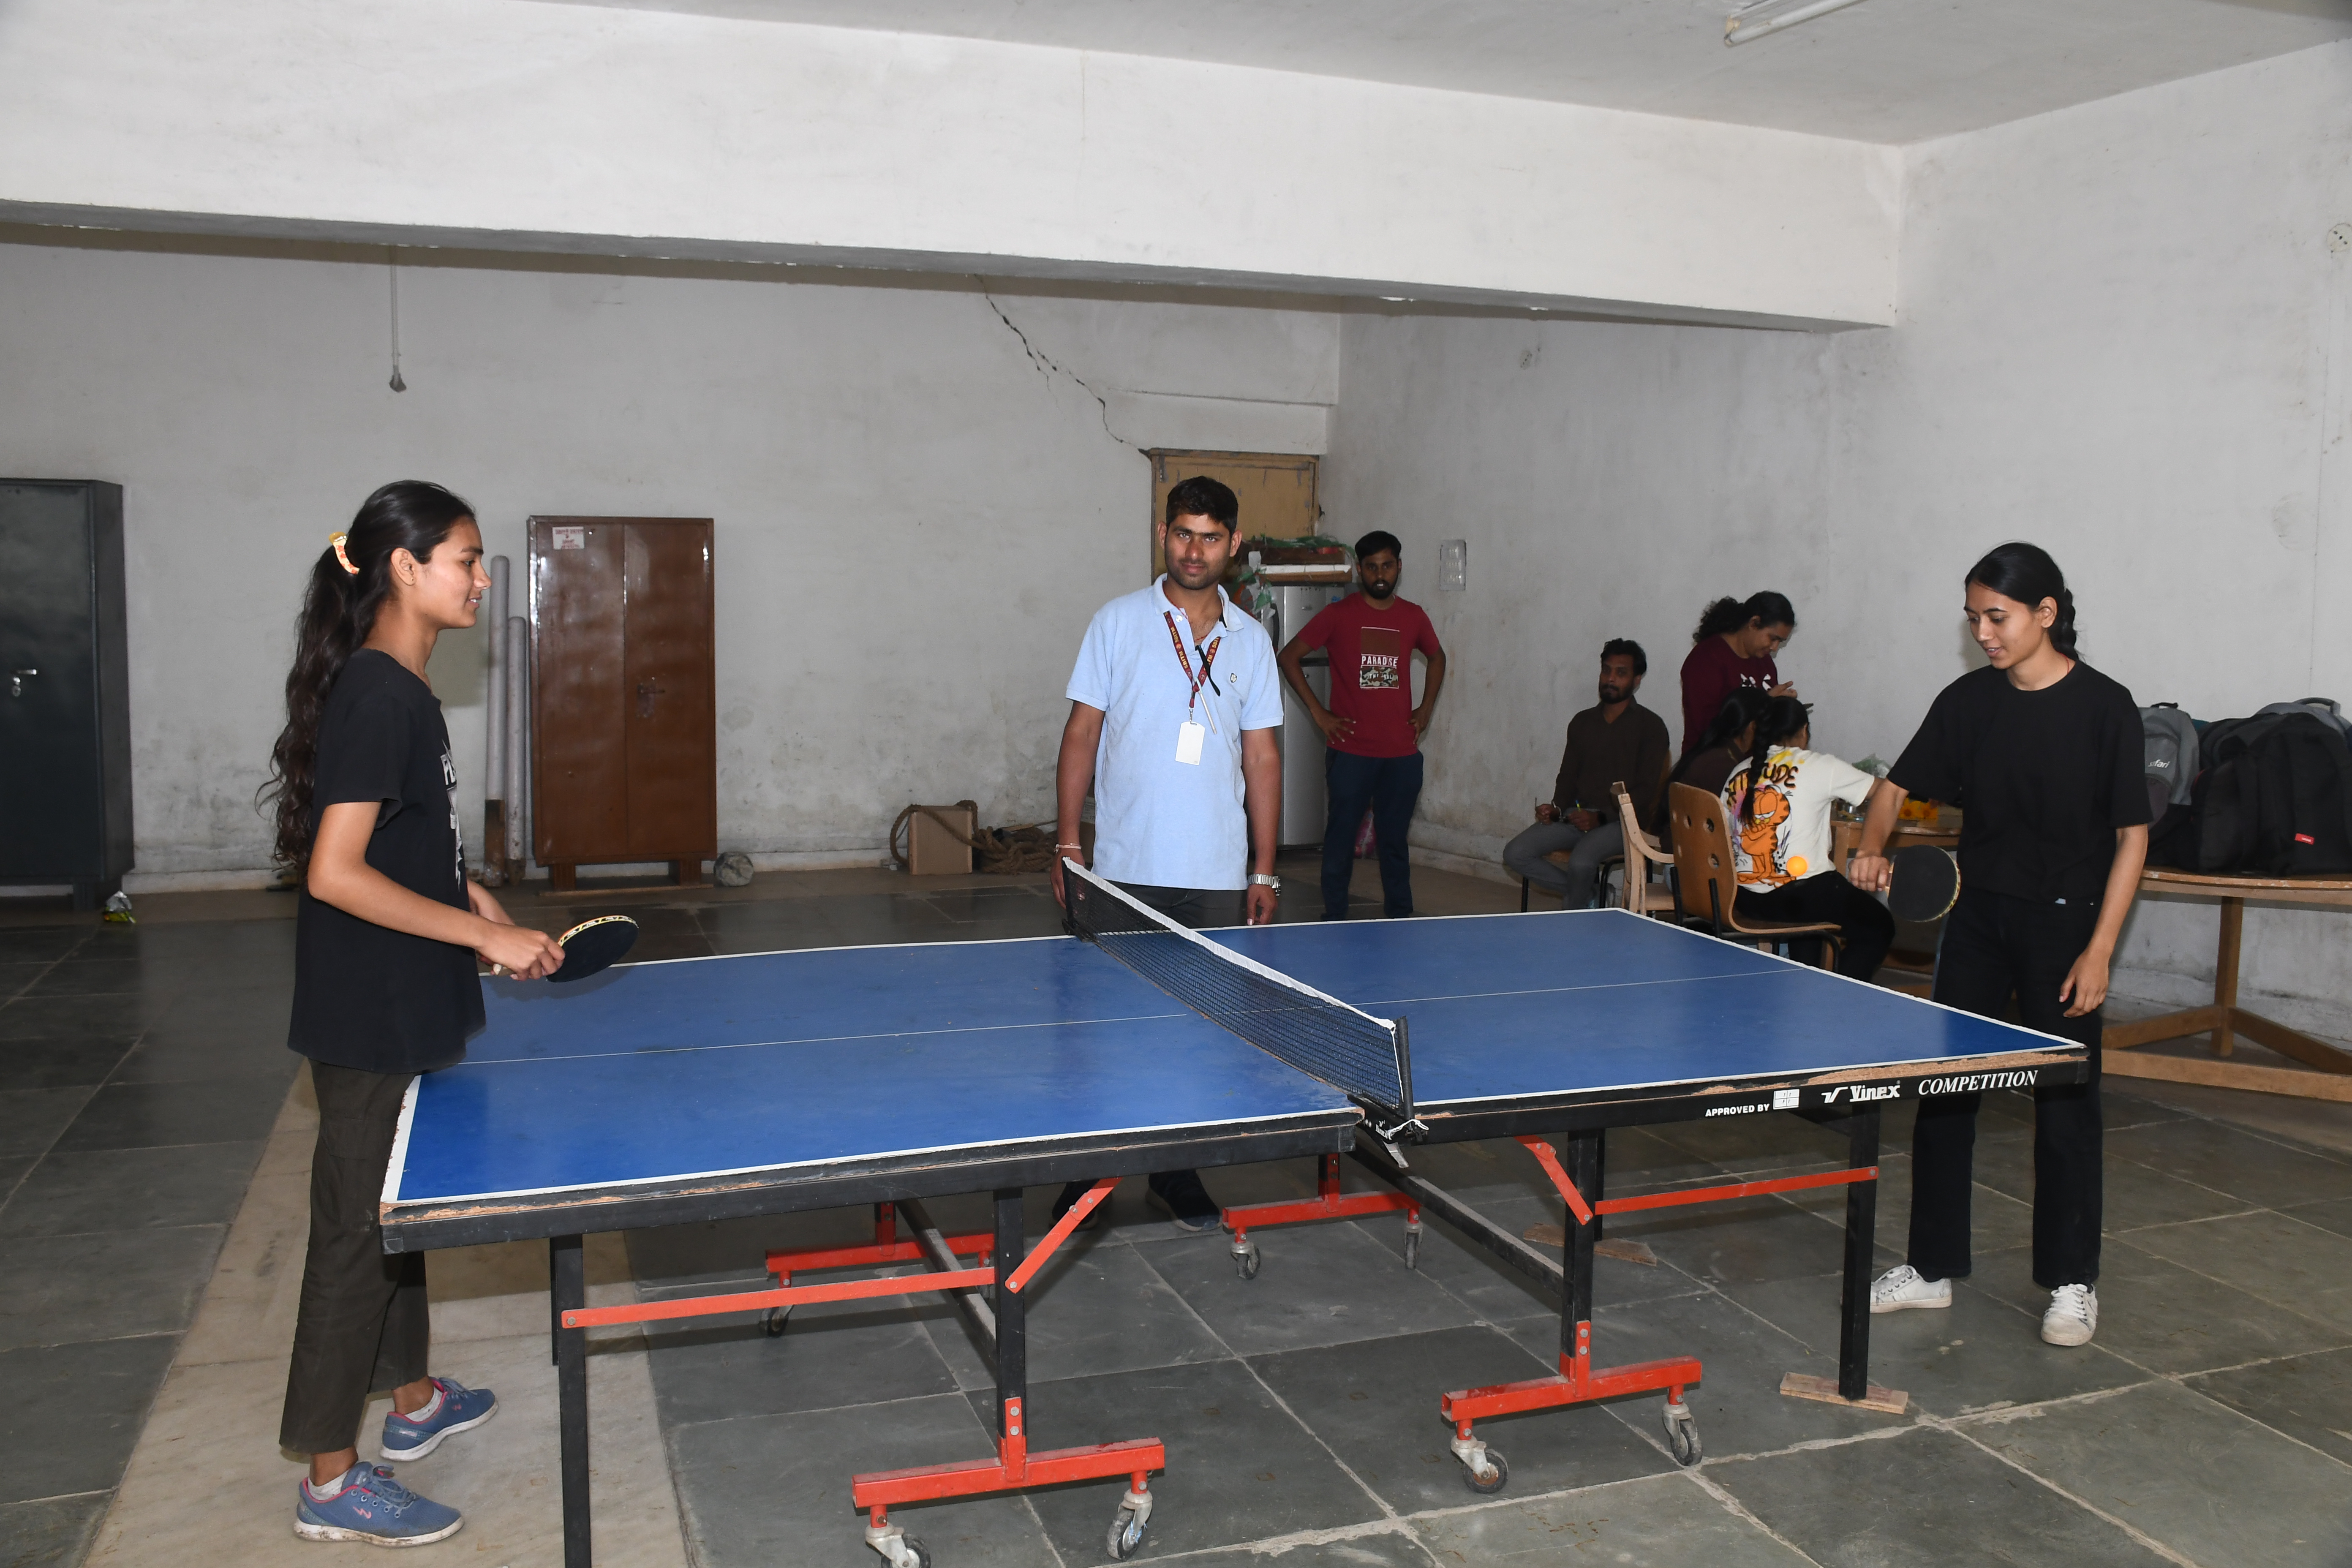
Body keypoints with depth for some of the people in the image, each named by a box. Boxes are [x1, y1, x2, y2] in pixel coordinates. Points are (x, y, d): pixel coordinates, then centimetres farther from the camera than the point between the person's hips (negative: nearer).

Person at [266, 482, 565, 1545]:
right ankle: (329, 1483, 15)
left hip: (403, 1011, 10)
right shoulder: (375, 697, -21)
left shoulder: (402, 690, 8)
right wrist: (487, 933, -23)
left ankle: (413, 1400, 39)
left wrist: (484, 911, 11)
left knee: (401, 1203, 21)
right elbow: (335, 874, -26)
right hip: (367, 1019, -10)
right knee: (355, 1226, 1)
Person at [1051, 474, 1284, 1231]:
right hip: (1123, 870, -2)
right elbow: (1081, 734, 2)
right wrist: (1068, 843, -4)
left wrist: (1264, 871, 6)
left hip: (1217, 879, 2)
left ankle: (1176, 1170, 22)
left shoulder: (1250, 640, 8)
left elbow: (1262, 757, 10)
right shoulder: (1119, 622, 2)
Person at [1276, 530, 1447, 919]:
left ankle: (1399, 917, 19)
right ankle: (1334, 920, 12)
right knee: (1342, 836, 2)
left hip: (1403, 753, 3)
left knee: (1394, 839, 10)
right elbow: (1288, 657, -1)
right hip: (1350, 751, -3)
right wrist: (1319, 712, -5)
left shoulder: (1413, 617, 8)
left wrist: (1426, 709, 15)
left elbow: (1437, 658, 27)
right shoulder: (1338, 615, -3)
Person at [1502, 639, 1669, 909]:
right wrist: (1556, 809, -3)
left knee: (1581, 861, -35)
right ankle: (1589, 891, -1)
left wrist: (1602, 817, -20)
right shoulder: (1583, 722, 18)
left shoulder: (1650, 726, 0)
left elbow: (1648, 792, -8)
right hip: (1577, 815, 6)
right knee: (1515, 854, -14)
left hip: (1621, 820, -6)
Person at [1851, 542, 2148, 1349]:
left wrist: (2100, 950, -13)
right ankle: (1933, 1267, 21)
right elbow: (1899, 785, 8)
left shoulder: (2104, 707, -10)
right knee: (1943, 1093, 7)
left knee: (2065, 1101, 4)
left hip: (2063, 927, -4)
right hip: (1976, 917, 4)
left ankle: (2072, 1282, 20)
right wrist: (1873, 848, -14)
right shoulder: (1967, 701, 1)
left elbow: (2131, 835, -8)